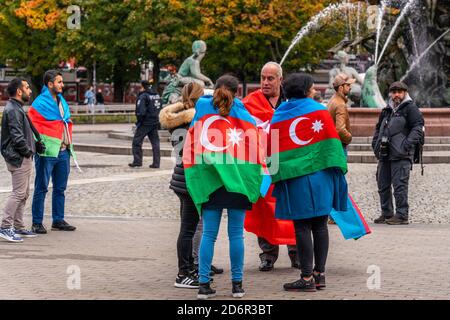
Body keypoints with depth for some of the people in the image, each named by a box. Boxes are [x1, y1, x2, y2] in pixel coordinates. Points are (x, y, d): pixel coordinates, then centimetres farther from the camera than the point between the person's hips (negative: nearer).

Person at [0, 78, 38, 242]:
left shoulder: (17, 108, 18)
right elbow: (17, 137, -23)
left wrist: (30, 150, 12)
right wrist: (28, 151, -13)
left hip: (24, 159, 11)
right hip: (19, 159, -11)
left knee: (23, 194, 14)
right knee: (18, 193, -11)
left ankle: (18, 227, 19)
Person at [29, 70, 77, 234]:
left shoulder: (61, 101, 15)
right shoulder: (40, 103, -10)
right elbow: (32, 125, -13)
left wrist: (69, 145, 18)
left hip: (63, 152, 8)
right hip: (47, 152, -8)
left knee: (60, 188, 13)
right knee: (41, 188, -1)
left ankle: (58, 220, 22)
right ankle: (37, 223, 3)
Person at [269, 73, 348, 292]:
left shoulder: (278, 116, 6)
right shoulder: (319, 111, 3)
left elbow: (272, 151, 8)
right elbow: (331, 142, 0)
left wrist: (277, 176, 16)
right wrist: (338, 171, 5)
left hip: (294, 179, -1)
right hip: (321, 176, 1)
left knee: (302, 227, -2)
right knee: (320, 225, 8)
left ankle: (307, 277, -4)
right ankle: (319, 274, 10)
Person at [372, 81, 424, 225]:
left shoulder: (411, 108, -1)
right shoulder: (386, 110, 20)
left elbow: (418, 127, -10)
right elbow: (378, 128, 30)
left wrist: (407, 144, -19)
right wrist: (375, 144, 15)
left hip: (401, 155, -8)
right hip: (384, 155, 8)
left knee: (400, 185, -10)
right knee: (383, 185, 11)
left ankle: (402, 215, -7)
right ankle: (386, 213, 21)